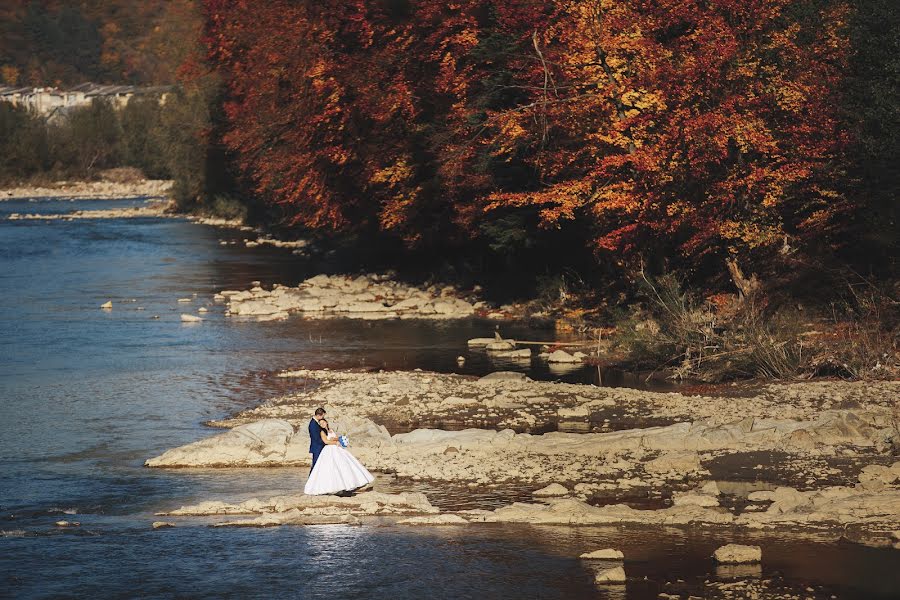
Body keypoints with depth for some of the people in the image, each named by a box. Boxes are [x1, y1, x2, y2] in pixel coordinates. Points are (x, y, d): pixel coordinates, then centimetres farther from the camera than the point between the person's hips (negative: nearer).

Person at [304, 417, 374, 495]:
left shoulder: (330, 430, 17)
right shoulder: (322, 432, -2)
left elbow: (337, 438, 11)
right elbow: (326, 441, -13)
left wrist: (333, 439, -10)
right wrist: (336, 442, -7)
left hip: (337, 450, 7)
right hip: (329, 451, -7)